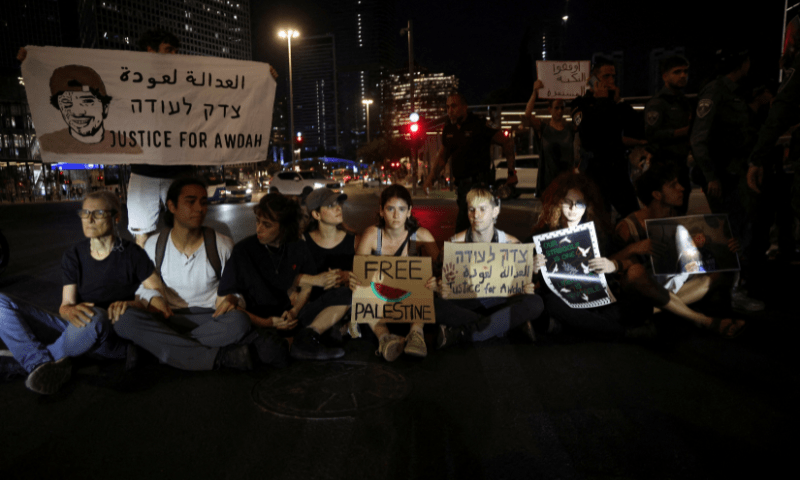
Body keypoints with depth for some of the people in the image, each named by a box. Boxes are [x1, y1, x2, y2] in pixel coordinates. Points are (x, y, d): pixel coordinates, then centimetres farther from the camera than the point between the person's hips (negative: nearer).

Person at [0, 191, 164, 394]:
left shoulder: (132, 255, 1)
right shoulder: (73, 257, 11)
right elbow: (65, 304, 5)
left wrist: (130, 304, -22)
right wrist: (70, 311, -20)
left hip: (116, 337, -4)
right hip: (76, 330, 5)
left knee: (94, 317, -40)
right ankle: (44, 365, -28)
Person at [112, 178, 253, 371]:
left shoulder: (222, 245, 4)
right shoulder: (154, 245, 7)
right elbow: (142, 287, 16)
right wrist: (152, 298, -7)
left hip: (210, 319, -2)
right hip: (169, 319, 2)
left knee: (239, 321, -36)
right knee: (124, 322, -31)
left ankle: (157, 345, -28)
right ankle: (219, 356, -35)